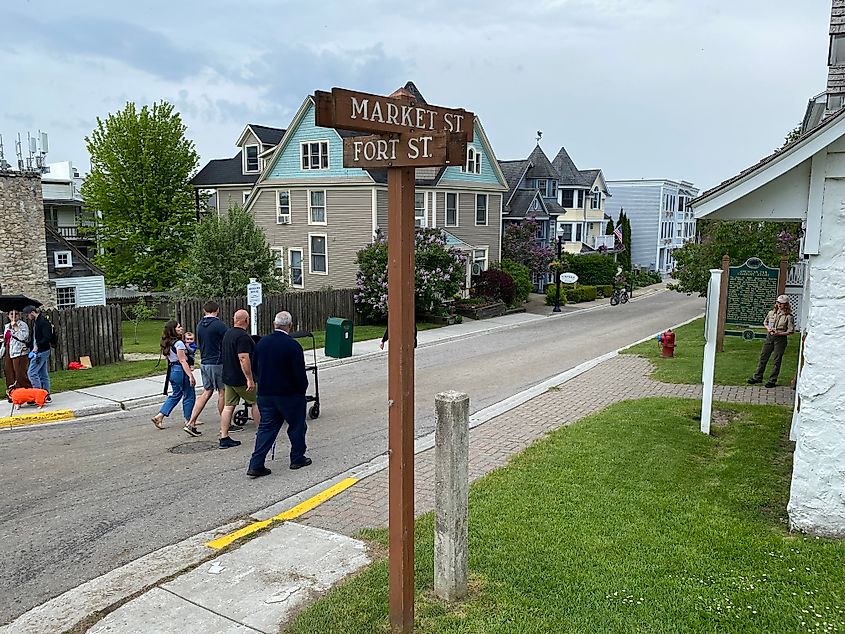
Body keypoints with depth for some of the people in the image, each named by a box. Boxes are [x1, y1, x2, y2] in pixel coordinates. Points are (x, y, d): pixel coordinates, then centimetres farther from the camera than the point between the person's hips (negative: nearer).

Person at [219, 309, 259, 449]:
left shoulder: (227, 334, 12)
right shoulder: (243, 336, -19)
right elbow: (244, 358, -26)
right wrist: (250, 379, -25)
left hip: (228, 377, 8)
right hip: (241, 379, -8)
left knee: (228, 406, 7)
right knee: (256, 402, 7)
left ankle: (224, 438, 6)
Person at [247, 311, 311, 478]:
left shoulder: (261, 343, 1)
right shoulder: (293, 345, -18)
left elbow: (255, 368, 10)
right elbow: (299, 373, -17)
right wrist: (302, 389, 0)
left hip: (265, 394, 5)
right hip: (290, 395, -5)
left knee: (266, 428, 10)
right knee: (297, 426, 14)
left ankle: (256, 465, 4)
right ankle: (297, 459, 24)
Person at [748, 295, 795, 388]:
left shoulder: (788, 316, -7)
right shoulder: (771, 312, 7)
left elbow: (791, 331, -8)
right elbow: (765, 323, 19)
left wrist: (779, 333, -19)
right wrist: (768, 328, -2)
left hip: (780, 339, -4)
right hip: (769, 337, 5)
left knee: (777, 360, 2)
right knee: (763, 357, 8)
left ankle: (772, 381, 9)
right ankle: (758, 377, 17)